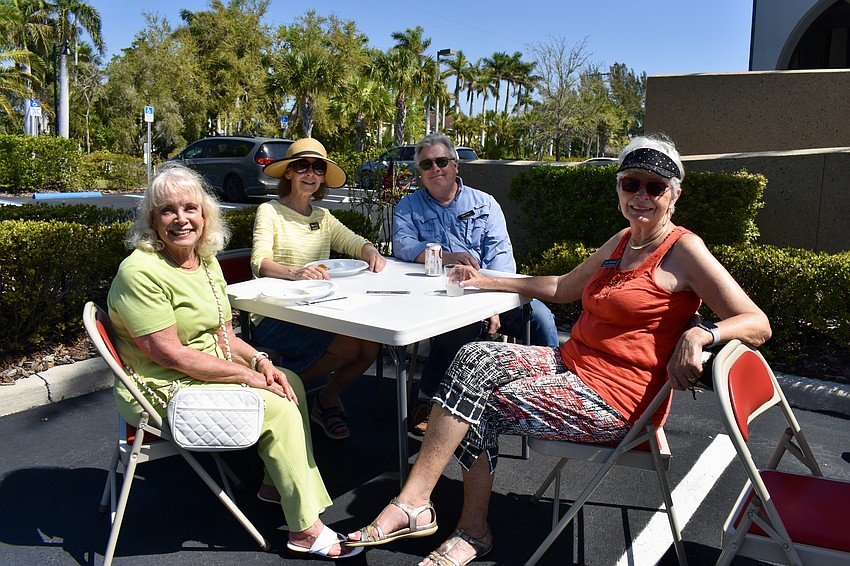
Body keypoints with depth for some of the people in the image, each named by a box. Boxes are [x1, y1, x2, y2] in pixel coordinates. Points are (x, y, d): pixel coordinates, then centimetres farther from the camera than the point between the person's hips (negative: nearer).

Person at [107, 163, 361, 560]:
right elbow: (169, 353, -24)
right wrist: (247, 374, -21)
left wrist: (260, 361, -9)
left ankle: (277, 483, 19)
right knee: (278, 409, -17)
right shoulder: (141, 271, -20)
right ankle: (306, 531, -5)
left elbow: (222, 333, 10)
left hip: (206, 371, 9)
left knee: (291, 384, 2)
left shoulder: (207, 262, 8)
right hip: (163, 389, -9)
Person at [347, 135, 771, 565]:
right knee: (474, 359, -12)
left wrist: (700, 334, -35)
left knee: (478, 407, -15)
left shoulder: (683, 249, -10)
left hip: (615, 400, -8)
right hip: (570, 364, 8)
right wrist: (488, 282, 23)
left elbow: (757, 324, -14)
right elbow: (562, 288, 24)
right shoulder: (622, 241, 14)